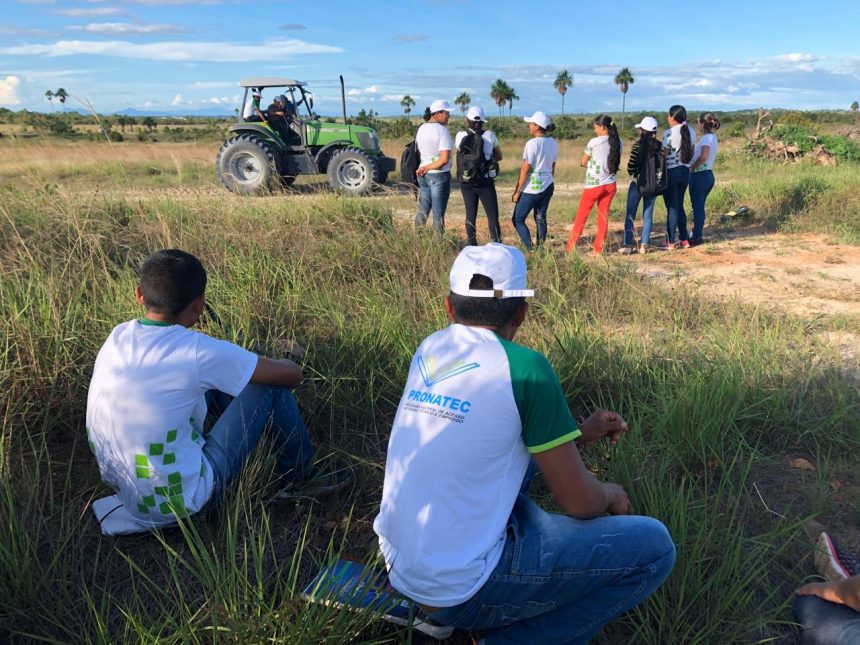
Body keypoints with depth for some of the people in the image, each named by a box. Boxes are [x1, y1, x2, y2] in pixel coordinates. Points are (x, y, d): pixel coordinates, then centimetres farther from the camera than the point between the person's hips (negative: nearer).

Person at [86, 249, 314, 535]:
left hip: (125, 492, 7)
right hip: (183, 501, -7)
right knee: (269, 383, -1)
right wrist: (289, 358, 12)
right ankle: (298, 471, 22)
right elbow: (293, 376, -11)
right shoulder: (199, 352, -23)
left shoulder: (118, 336, -4)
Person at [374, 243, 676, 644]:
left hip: (396, 563, 7)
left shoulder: (428, 350, 3)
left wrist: (576, 434, 18)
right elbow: (579, 502, -10)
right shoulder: (523, 368, -17)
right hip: (460, 587, -7)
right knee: (653, 546, 0)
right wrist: (611, 494, 13)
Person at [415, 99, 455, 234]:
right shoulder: (442, 130, -15)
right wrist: (428, 168, -10)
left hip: (423, 176, 7)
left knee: (422, 211, 15)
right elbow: (445, 159, -20)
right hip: (439, 176, -7)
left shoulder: (421, 128, 7)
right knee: (438, 214, -1)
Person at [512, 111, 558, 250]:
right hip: (548, 186, 8)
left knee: (518, 220, 1)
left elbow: (525, 170, -16)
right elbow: (552, 168, 13)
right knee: (541, 218, 16)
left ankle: (531, 251, -8)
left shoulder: (532, 143, -16)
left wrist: (517, 191, -10)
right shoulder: (553, 143, 6)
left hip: (532, 188, -7)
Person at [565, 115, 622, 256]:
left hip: (593, 185, -4)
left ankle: (570, 248, 13)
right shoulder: (617, 142, 2)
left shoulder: (594, 142, -12)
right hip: (610, 185, 5)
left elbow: (583, 163, -2)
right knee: (603, 217, 11)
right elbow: (614, 162, 11)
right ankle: (598, 249, 14)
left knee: (581, 217, 7)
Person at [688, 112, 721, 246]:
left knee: (697, 207, -2)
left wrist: (691, 167, -16)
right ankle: (697, 235, 21)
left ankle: (696, 237, 3)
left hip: (699, 176, -9)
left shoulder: (706, 138, -15)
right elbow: (710, 158, 13)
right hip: (708, 175, 9)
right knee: (699, 207, 15)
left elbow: (704, 156, -28)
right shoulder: (713, 138, 13)